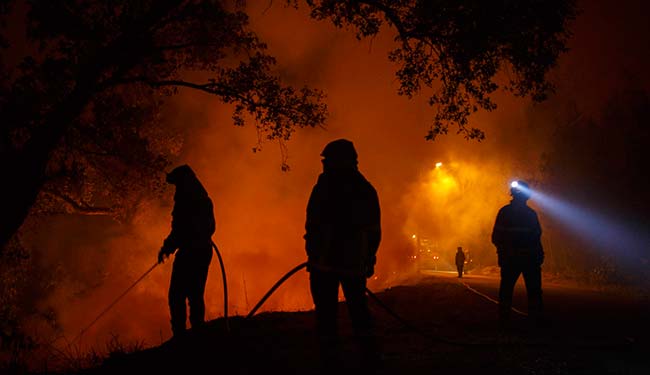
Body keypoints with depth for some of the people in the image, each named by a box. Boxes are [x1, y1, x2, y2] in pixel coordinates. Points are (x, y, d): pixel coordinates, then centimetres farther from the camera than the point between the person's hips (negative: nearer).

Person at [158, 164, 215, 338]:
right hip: (204, 251, 9)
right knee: (196, 295, 14)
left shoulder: (185, 200, -13)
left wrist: (166, 248, -6)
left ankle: (179, 334, -14)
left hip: (188, 252, -9)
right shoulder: (204, 200, 14)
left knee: (177, 295, -7)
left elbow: (179, 230, -18)